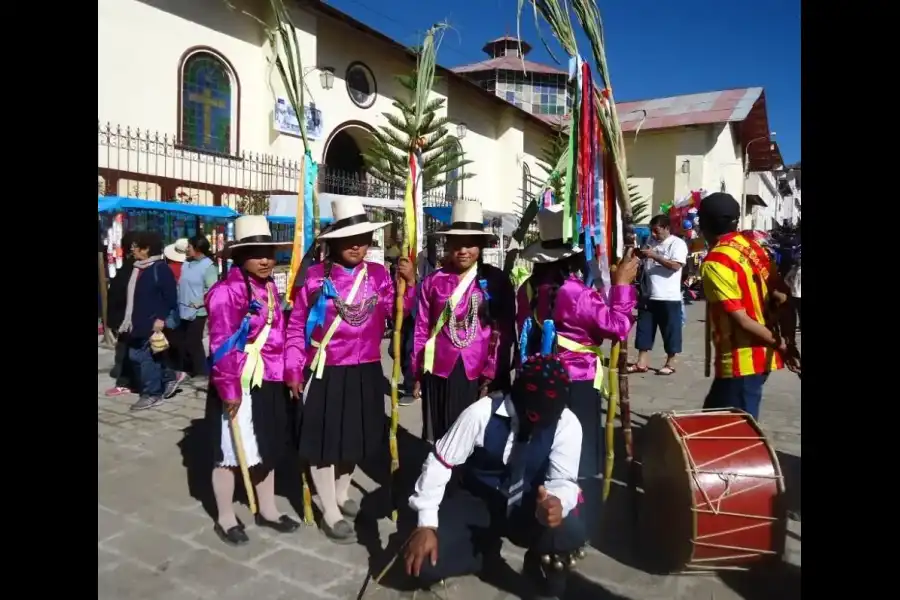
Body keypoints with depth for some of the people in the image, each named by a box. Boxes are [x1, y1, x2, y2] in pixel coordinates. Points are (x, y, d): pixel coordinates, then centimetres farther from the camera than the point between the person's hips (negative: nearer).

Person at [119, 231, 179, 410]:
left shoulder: (161, 268, -12)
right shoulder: (137, 268, 14)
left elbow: (170, 297, -15)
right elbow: (131, 296, 20)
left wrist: (161, 318, -20)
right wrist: (129, 320, 18)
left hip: (153, 322, -9)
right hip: (138, 322, 9)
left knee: (146, 356, -4)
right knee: (135, 355, 11)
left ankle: (152, 394, 9)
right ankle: (168, 378, 25)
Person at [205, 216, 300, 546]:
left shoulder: (270, 287, 9)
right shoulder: (226, 291, -17)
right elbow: (222, 346, -20)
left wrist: (285, 375, 15)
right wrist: (229, 389, -20)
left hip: (270, 383, 8)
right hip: (239, 386, -8)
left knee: (267, 448, 19)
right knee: (231, 453, 7)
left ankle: (267, 509, 35)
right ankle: (225, 518, 25)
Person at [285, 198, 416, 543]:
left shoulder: (378, 275, 0)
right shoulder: (316, 276, -8)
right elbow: (296, 327, -2)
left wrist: (409, 283, -24)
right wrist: (293, 370, -3)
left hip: (365, 372, 4)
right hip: (326, 373, -3)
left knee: (355, 437, 20)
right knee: (325, 441, 7)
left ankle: (342, 493, 45)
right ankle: (331, 513, 25)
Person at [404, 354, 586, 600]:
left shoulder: (567, 424, -19)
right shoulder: (482, 413, -24)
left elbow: (563, 480, -16)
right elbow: (439, 463, -16)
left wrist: (556, 502, -42)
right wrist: (427, 525, -20)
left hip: (527, 508, 1)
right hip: (476, 501, 0)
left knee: (570, 534, -32)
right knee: (424, 564, -22)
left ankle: (543, 565, 5)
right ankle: (487, 548, 9)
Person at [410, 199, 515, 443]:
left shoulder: (496, 281, 0)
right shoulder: (433, 281, 3)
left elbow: (503, 332, -2)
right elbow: (422, 329, 6)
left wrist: (491, 375, -6)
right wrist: (417, 374, 7)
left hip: (477, 374, -1)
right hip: (440, 373, 1)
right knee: (440, 437, 9)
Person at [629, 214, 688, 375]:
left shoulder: (677, 244, -8)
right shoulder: (651, 241, 11)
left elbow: (676, 266, -21)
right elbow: (644, 260, 22)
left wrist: (654, 255, -22)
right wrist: (638, 253, -1)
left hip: (669, 297, -6)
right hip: (648, 295, 6)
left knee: (670, 331, 5)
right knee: (644, 329, 9)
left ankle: (670, 363, 17)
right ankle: (642, 362, 17)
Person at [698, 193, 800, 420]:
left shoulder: (714, 263, -18)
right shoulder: (753, 247, 6)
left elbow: (741, 320, -20)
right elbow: (782, 297, 5)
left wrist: (781, 346, -10)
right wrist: (789, 342, 4)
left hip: (740, 361, -9)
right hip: (762, 356, 9)